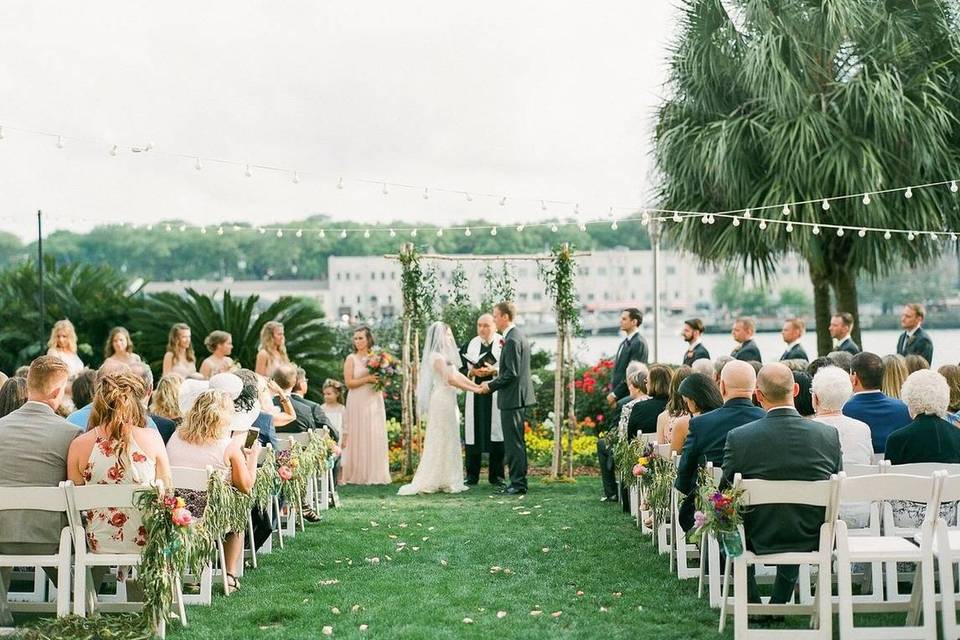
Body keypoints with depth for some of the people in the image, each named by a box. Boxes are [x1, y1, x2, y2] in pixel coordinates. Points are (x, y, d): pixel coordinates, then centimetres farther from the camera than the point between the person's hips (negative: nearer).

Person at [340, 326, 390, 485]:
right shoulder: (351, 359, -1)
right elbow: (349, 383, -9)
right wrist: (368, 378, -15)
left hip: (375, 401, 4)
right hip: (358, 402, -4)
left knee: (376, 437, 2)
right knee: (359, 437, -3)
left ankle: (376, 475, 6)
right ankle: (358, 475, 0)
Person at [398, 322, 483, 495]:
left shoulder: (445, 355, 17)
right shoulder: (436, 356, -12)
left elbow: (458, 375, 13)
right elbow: (450, 379, -18)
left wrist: (477, 385, 3)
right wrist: (474, 390, -15)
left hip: (449, 401, 10)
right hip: (441, 401, -10)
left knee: (449, 441, 9)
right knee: (440, 441, -6)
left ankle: (446, 481, 11)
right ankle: (427, 482, -2)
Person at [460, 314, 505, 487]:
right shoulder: (470, 345, 10)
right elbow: (461, 370, 10)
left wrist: (493, 371, -16)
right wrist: (472, 372, -9)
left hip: (496, 396, -3)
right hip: (475, 396, 3)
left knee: (495, 433, -1)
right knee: (473, 434, 2)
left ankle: (496, 476, 7)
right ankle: (472, 476, 10)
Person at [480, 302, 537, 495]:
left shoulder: (512, 340, -17)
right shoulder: (518, 336, 15)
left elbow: (511, 373, -21)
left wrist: (491, 386, -12)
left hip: (512, 398, -10)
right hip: (518, 397, 10)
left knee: (514, 442, -6)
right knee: (516, 442, 14)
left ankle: (518, 483, -3)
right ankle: (518, 481, 19)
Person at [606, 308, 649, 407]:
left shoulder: (639, 343, -12)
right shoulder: (625, 342, 15)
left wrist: (615, 394, -14)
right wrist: (612, 393, 9)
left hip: (629, 396, -8)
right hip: (618, 397, 8)